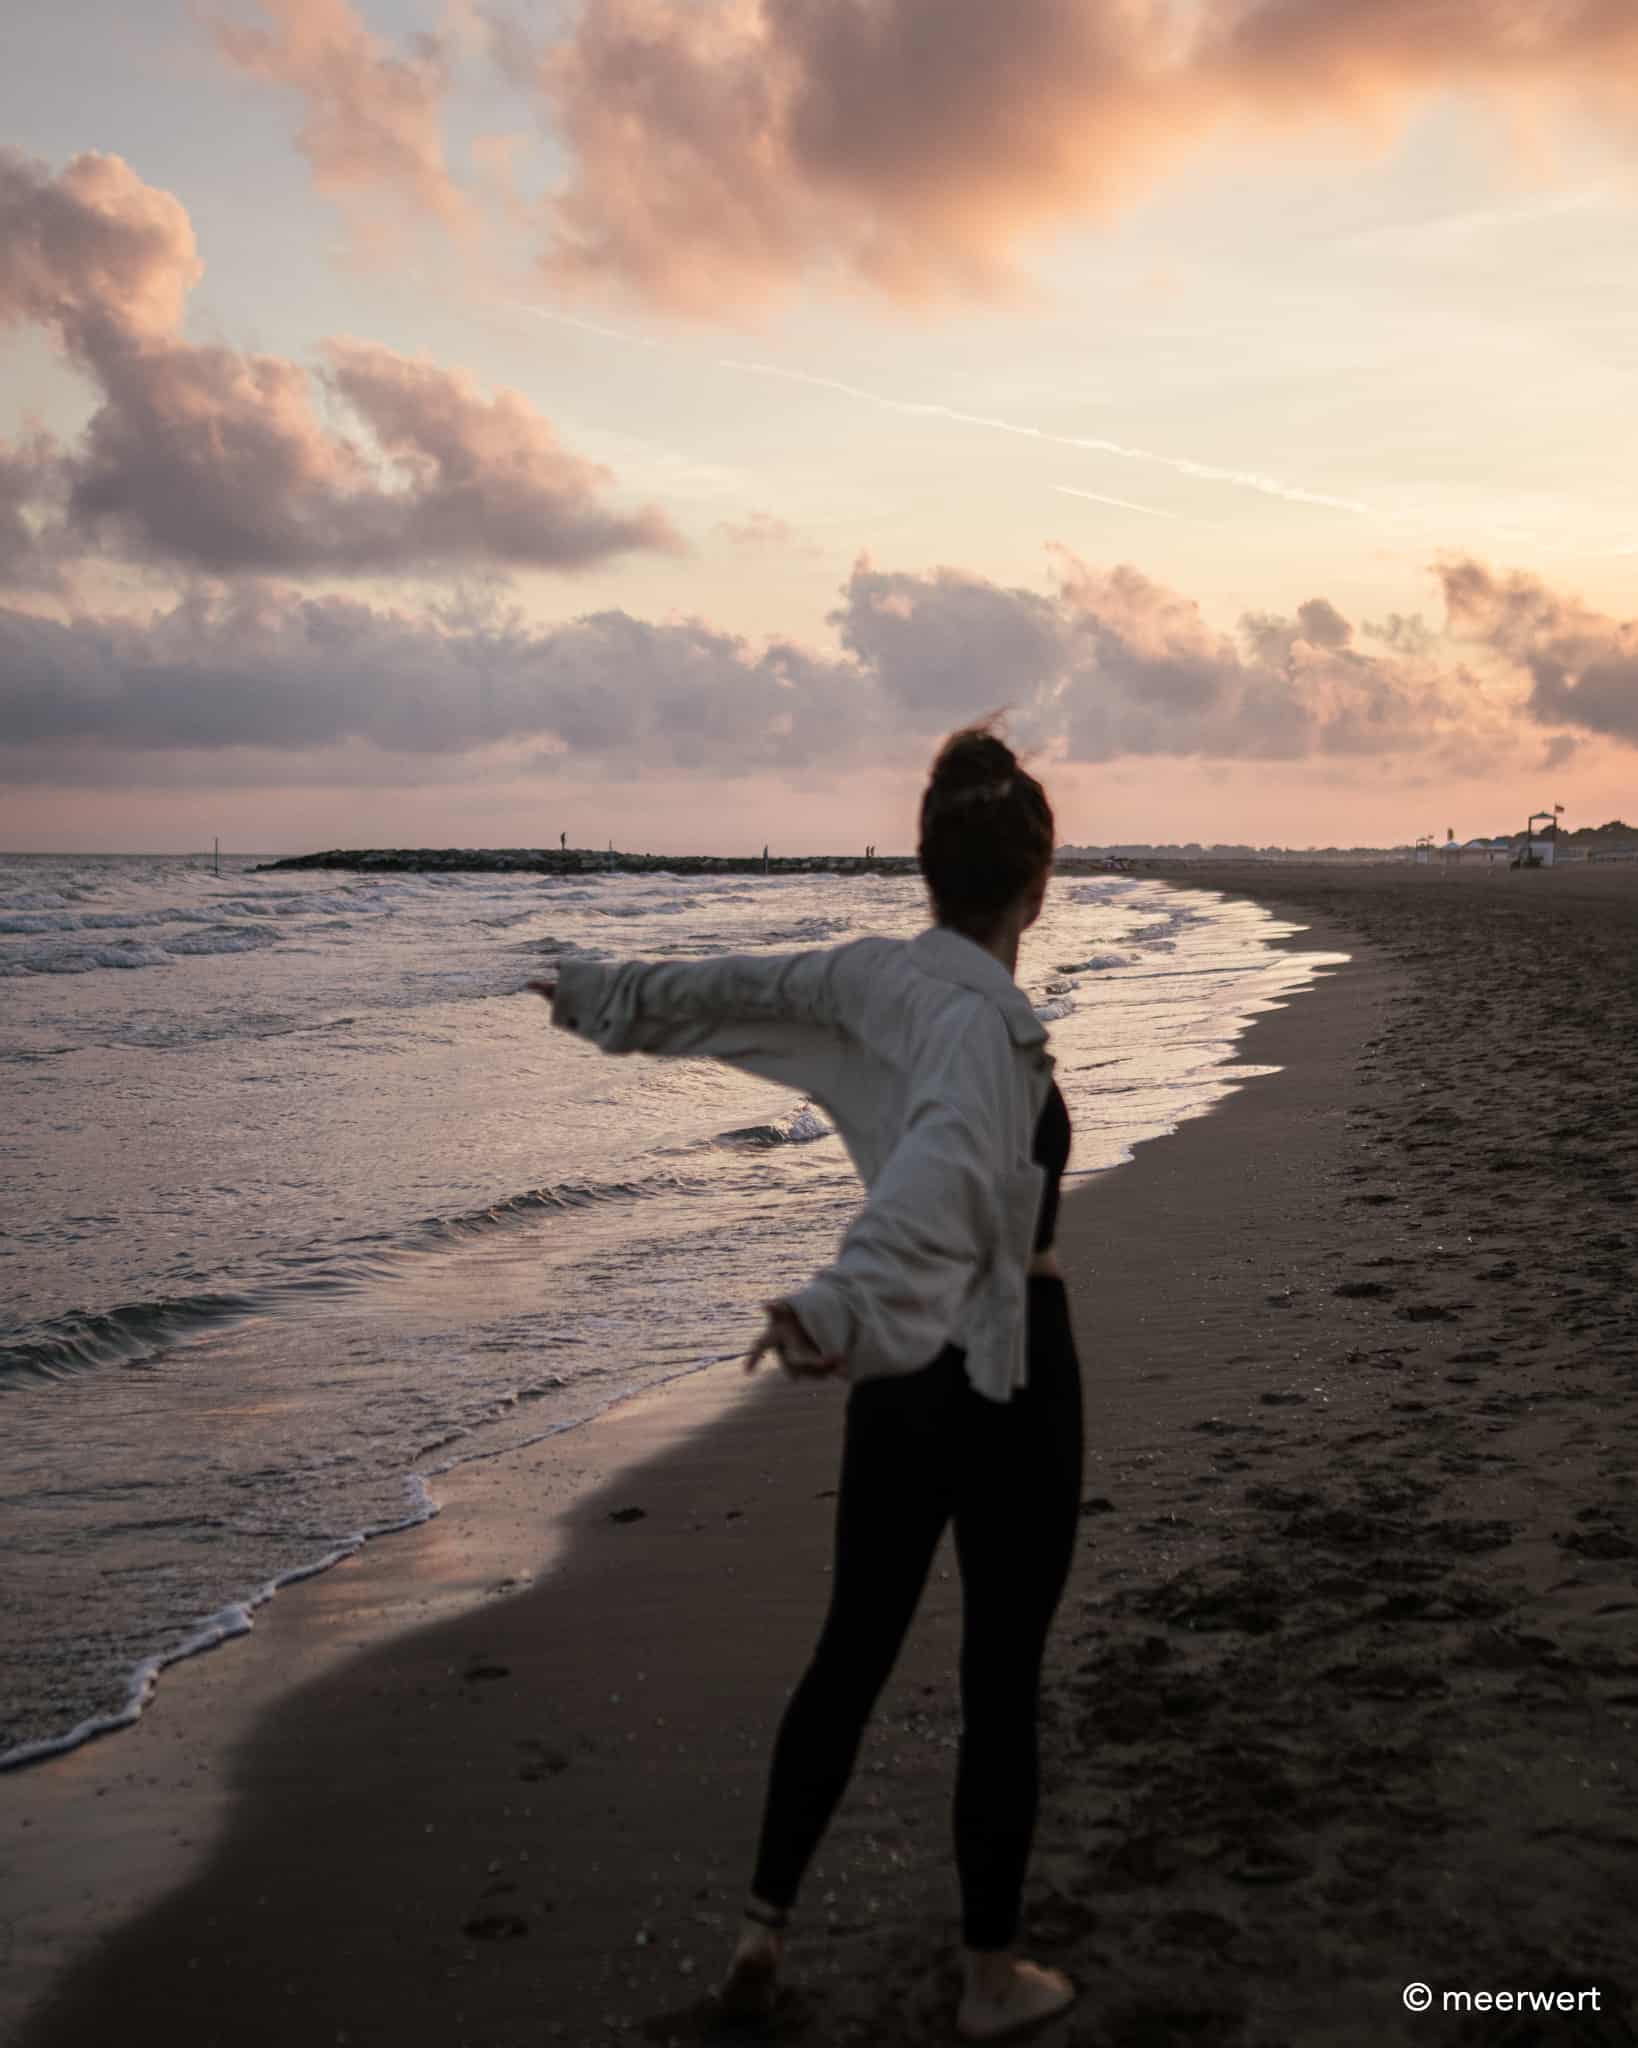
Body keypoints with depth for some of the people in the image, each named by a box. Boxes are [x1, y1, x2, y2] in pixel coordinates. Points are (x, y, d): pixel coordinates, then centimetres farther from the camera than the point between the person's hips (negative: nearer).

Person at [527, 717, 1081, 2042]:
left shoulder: (873, 977, -1)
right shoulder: (985, 1014, -23)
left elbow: (726, 986, 15)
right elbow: (943, 1168, -41)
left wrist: (602, 995, 32)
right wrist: (851, 1300, -54)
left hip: (902, 1365, 7)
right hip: (1005, 1367, -7)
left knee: (853, 1646, 19)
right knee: (1002, 1679, 7)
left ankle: (764, 1923, 26)